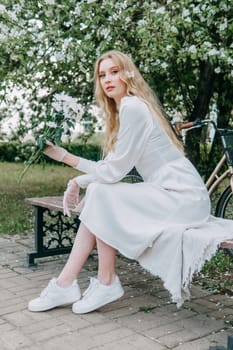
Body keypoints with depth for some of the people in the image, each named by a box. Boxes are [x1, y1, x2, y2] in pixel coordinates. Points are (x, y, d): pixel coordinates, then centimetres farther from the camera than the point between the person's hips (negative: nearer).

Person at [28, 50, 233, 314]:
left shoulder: (132, 107, -15)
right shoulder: (125, 108, 14)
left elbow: (113, 171, -16)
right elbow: (111, 168, 13)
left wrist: (66, 157, -11)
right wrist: (78, 182, 2)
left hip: (183, 197, -9)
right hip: (171, 194, 9)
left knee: (101, 194, -15)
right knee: (95, 192, 0)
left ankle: (106, 283, -3)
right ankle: (65, 284, -1)